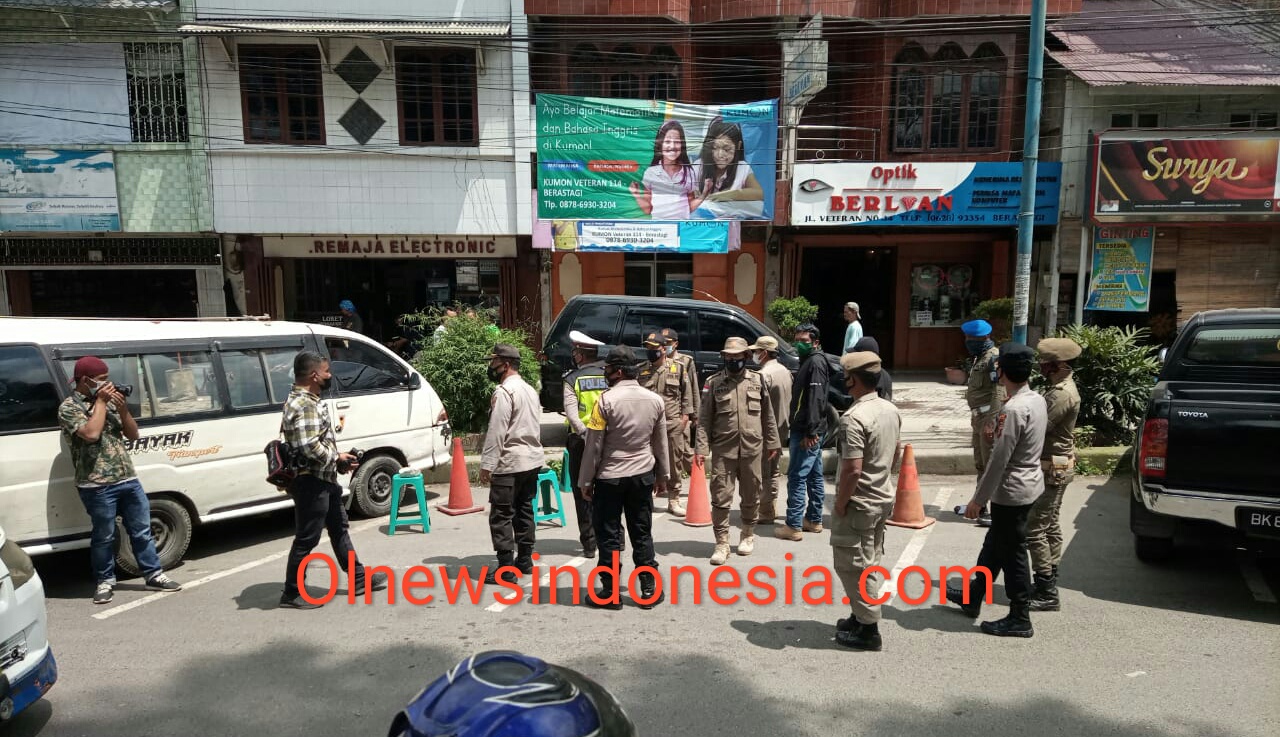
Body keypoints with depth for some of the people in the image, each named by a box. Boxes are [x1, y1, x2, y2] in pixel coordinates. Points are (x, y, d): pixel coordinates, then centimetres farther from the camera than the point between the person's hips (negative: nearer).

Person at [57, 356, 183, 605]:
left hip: (128, 479, 6)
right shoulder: (69, 407, -6)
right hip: (97, 486, -6)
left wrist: (123, 409, -4)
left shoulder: (109, 401, 13)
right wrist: (100, 402, -13)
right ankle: (105, 581, 20)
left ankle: (154, 574, 21)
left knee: (142, 530, 11)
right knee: (104, 536, 4)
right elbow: (91, 433, -23)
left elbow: (133, 434, 13)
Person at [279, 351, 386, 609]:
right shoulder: (303, 406, -21)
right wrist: (338, 459, -15)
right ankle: (292, 594, 11)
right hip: (311, 483, -11)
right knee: (306, 539, -1)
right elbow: (310, 447, -30)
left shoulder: (309, 401, 13)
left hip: (324, 480, 11)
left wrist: (339, 461, 8)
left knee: (339, 528, 18)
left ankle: (359, 579, 30)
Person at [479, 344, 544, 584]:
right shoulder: (530, 390, 15)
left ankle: (506, 567, -3)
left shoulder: (504, 391, -14)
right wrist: (531, 449, 20)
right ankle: (525, 559, 22)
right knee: (524, 511, 16)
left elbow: (496, 431, -19)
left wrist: (487, 464, -16)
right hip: (533, 460, 9)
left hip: (510, 463, -9)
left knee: (501, 515, -4)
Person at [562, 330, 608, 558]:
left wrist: (585, 433, -24)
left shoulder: (573, 379, -4)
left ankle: (589, 543, 8)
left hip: (581, 440, -2)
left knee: (583, 494, 8)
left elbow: (572, 414, -18)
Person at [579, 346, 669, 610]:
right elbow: (661, 442, 8)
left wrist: (586, 480, -3)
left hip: (609, 476, -4)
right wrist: (663, 474, 19)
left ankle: (610, 593, 12)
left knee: (609, 534, 6)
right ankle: (650, 590, 17)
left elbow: (594, 445, -11)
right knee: (642, 533, 12)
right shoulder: (655, 400, 1)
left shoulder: (606, 400, -14)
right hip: (643, 475, 4)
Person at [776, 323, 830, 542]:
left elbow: (816, 399, -21)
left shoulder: (815, 362, -13)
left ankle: (793, 527, -5)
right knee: (814, 476, 15)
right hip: (809, 430, 10)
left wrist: (810, 432, -24)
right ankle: (814, 520, 24)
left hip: (807, 432, -10)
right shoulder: (809, 361, 18)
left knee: (797, 476, -8)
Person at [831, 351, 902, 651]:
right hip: (884, 498, 9)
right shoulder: (892, 410, 3)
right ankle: (863, 616, 31)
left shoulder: (854, 418, -25)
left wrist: (840, 504, -16)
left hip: (859, 504, -9)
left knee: (852, 565, 4)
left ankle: (868, 629, 11)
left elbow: (853, 470, -27)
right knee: (869, 563, 20)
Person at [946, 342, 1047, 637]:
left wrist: (977, 499, -16)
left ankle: (1020, 619, 16)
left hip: (1012, 492, -10)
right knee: (995, 544, 21)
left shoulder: (1013, 409, -25)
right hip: (1029, 483, 10)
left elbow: (999, 460, -23)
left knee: (1012, 554, 4)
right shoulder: (1037, 400, 2)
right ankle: (972, 597, 36)